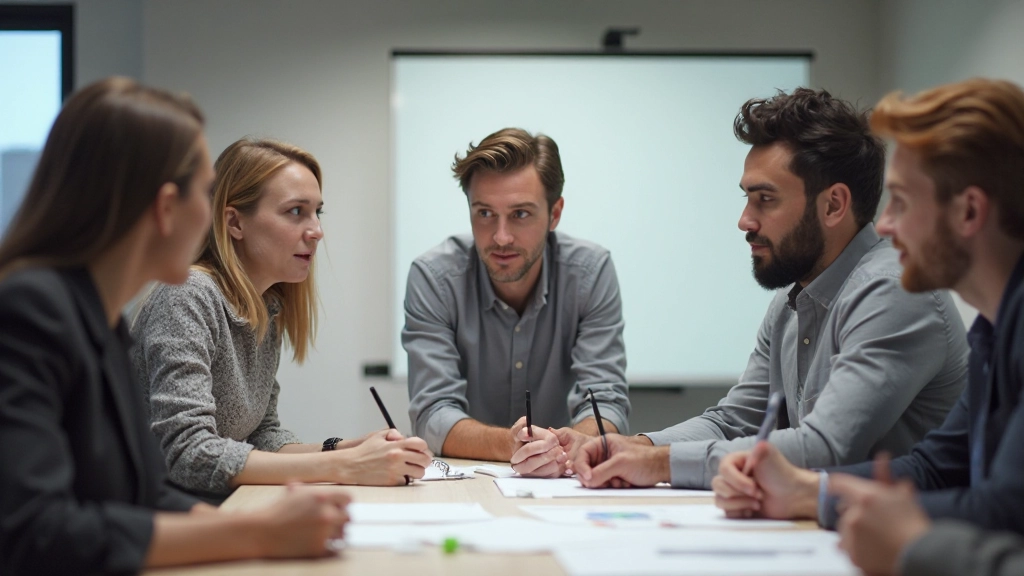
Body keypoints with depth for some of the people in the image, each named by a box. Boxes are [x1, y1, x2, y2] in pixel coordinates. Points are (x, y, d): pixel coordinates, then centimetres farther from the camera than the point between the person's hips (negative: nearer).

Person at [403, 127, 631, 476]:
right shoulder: (433, 278, -10)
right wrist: (509, 445, -34)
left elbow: (606, 400, -11)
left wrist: (571, 445, -34)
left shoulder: (591, 273, -7)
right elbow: (433, 414, -15)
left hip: (564, 484, 2)